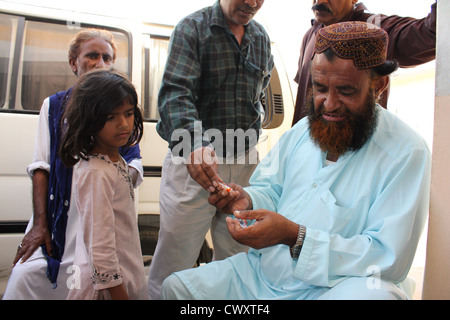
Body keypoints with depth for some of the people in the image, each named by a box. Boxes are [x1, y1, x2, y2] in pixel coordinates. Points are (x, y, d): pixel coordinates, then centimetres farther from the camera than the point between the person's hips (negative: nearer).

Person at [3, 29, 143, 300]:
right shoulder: (54, 106, 15)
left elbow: (135, 162, 3)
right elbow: (41, 166, 7)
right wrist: (40, 224, -3)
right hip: (57, 215, 2)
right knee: (24, 277, -12)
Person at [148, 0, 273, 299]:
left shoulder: (262, 37, 12)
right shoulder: (192, 28, -4)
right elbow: (176, 93, -19)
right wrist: (193, 145, -37)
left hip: (244, 160, 5)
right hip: (194, 160, -4)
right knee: (173, 266, -1)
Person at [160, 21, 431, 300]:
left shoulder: (406, 152, -13)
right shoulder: (302, 130, 8)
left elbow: (391, 258, -20)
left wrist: (294, 236, -28)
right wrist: (247, 200, -11)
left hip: (337, 284, -5)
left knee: (375, 294, -39)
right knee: (176, 286, -2)